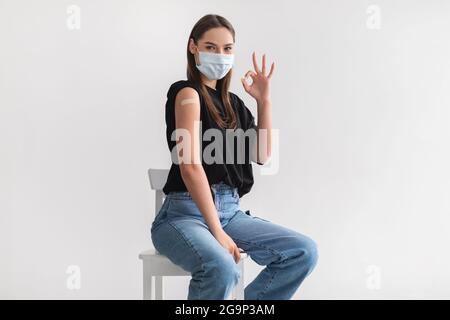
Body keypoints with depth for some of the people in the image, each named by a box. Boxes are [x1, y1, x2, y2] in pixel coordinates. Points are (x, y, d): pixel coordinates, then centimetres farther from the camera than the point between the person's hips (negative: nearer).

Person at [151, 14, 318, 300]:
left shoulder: (232, 102, 16)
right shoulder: (187, 93, -6)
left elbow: (262, 156, 13)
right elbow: (190, 166, -16)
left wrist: (264, 100, 5)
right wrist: (217, 232, -20)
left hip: (230, 210, 7)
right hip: (186, 212, -7)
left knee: (305, 252, -10)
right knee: (222, 268, -37)